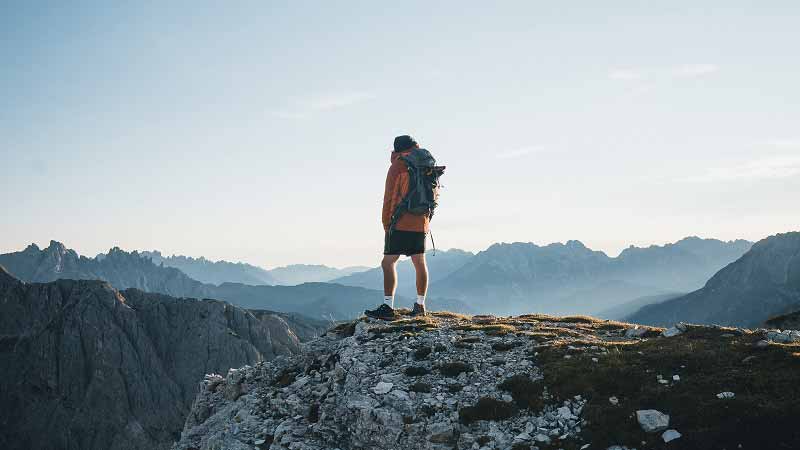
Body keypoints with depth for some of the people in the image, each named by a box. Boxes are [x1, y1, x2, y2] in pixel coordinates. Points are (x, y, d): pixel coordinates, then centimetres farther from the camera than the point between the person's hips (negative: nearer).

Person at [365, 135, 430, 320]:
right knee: (419, 263, 13)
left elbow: (390, 198, -7)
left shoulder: (397, 166, -6)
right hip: (421, 223, 7)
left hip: (401, 223, -7)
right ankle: (420, 305, 19)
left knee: (388, 262, -7)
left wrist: (386, 224, -1)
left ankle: (388, 307, -15)